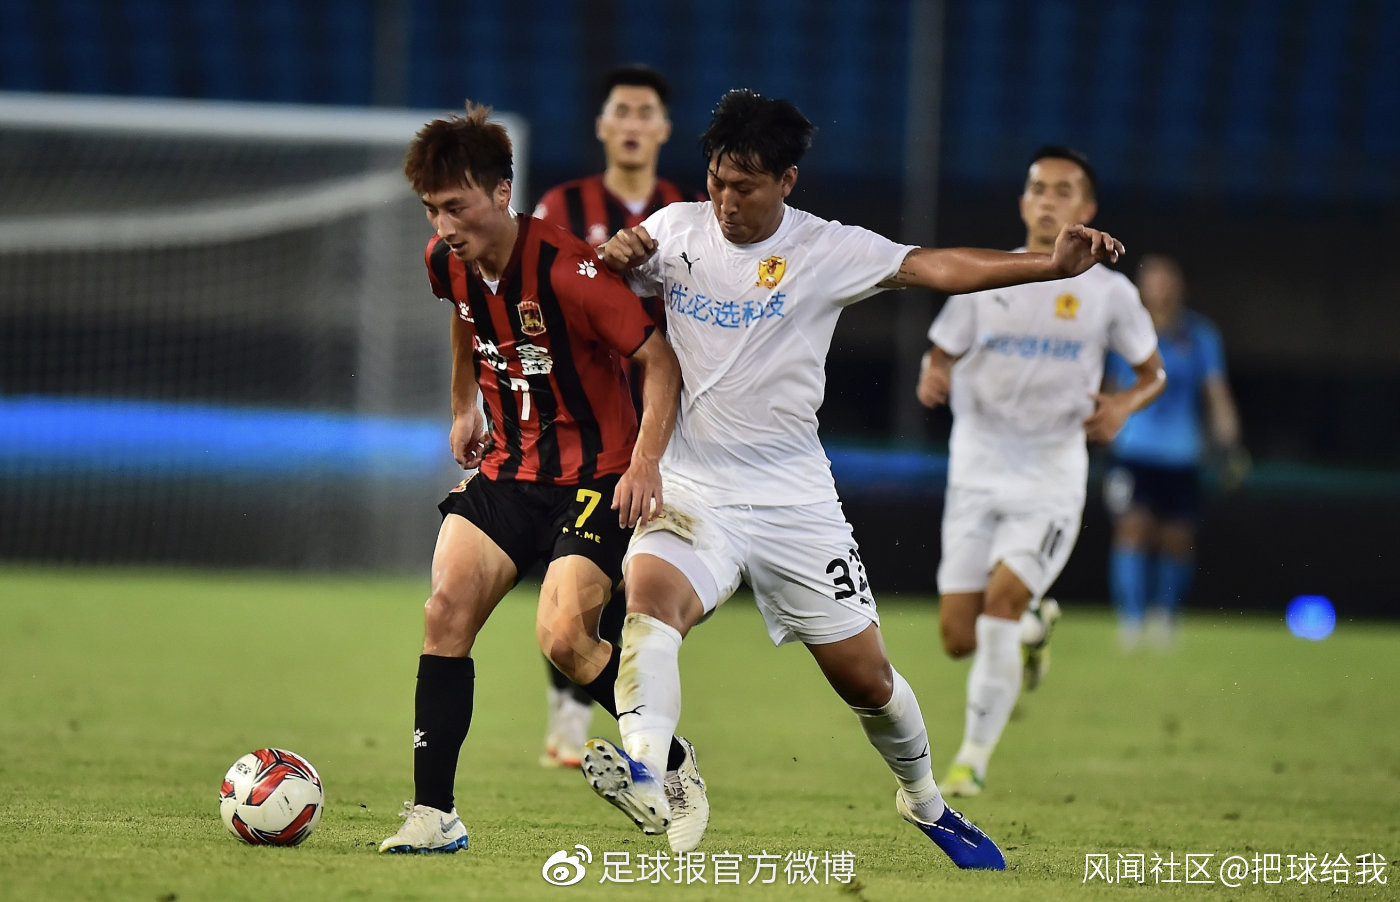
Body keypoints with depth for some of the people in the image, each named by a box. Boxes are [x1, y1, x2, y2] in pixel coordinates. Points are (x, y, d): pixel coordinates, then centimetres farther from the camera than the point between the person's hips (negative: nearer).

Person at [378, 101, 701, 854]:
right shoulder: (447, 261, -2)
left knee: (562, 636, -20)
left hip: (596, 474, -6)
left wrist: (644, 465, -25)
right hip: (507, 467, 6)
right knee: (446, 612, -10)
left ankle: (672, 762, 6)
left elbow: (660, 361, -18)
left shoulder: (565, 270, -23)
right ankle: (432, 814, -6)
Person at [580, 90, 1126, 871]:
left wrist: (1053, 264, -27)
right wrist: (614, 257, -8)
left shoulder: (827, 250, -4)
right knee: (651, 594, -32)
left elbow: (936, 268, -14)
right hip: (693, 493, 0)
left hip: (794, 499, 0)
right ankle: (644, 779, -47)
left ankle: (925, 800, 34)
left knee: (865, 675, 7)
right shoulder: (675, 230, 3)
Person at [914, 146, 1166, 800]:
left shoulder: (1107, 292, 1)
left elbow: (1153, 372, 12)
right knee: (958, 639, -1)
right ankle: (1034, 626, 35)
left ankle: (974, 757, -11)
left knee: (1000, 598, -22)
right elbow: (941, 357, 11)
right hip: (978, 470, 2)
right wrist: (931, 380, -13)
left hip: (1051, 480, -2)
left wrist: (1122, 406, -10)